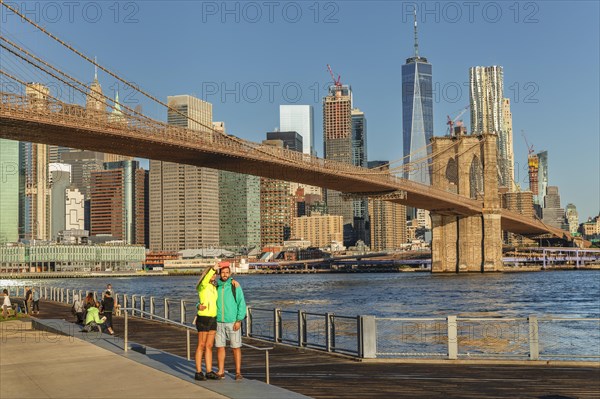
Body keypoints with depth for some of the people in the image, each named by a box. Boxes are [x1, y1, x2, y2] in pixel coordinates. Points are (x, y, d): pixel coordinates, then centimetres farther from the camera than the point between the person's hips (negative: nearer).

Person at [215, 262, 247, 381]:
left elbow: (242, 304, -7)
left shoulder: (235, 286, -5)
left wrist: (239, 320, -15)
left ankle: (238, 372, 5)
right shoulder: (215, 287, 6)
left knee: (236, 347, -1)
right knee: (220, 347, 6)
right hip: (219, 322, 4)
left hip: (233, 322, -3)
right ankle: (221, 372, 15)